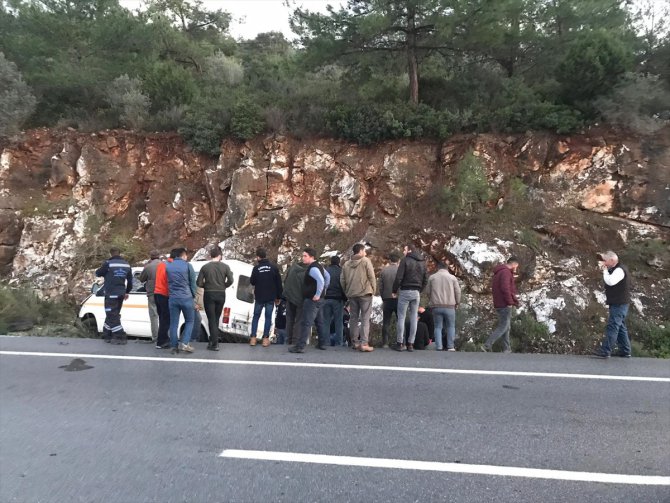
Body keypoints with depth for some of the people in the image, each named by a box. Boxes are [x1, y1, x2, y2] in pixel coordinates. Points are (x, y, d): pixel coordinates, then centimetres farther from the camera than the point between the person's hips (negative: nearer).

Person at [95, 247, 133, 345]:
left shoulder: (108, 263, -11)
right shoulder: (126, 264, 8)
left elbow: (98, 273, 2)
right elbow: (130, 280, 12)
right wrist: (127, 292, 22)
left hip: (111, 294, -6)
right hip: (121, 294, 7)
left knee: (112, 316, -3)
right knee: (112, 315, 17)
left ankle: (121, 337, -8)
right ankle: (107, 335, 24)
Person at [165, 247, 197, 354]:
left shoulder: (168, 266, 8)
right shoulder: (188, 266, -3)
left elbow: (168, 281, 11)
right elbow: (193, 283, 1)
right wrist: (193, 296, 11)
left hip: (172, 298, 3)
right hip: (186, 298, -3)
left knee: (174, 323, 8)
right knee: (189, 321, 11)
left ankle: (174, 346, 9)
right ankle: (184, 343, -1)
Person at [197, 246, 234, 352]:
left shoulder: (205, 267, -4)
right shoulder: (225, 266, -1)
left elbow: (199, 283, -7)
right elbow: (230, 280, -8)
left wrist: (207, 286, 11)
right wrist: (223, 286, 9)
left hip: (209, 295, -2)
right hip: (221, 295, 2)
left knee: (211, 319, 1)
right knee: (216, 319, 15)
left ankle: (214, 344, -5)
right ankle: (213, 341, 21)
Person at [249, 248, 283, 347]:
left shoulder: (256, 268, -9)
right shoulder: (273, 267, -3)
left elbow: (252, 282, 1)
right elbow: (279, 283, 0)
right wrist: (278, 297, 7)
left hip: (259, 297, -1)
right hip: (271, 297, 1)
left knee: (256, 316, 11)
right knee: (268, 317, 6)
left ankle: (253, 338, 9)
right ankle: (266, 338, 3)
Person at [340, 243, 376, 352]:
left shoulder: (346, 264, 9)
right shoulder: (366, 261, -5)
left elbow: (342, 280, 7)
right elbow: (371, 277, -7)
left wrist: (347, 292, 15)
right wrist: (373, 290, 4)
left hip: (351, 295, 5)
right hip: (365, 294, -5)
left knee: (354, 318, 12)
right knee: (365, 319, -3)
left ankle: (355, 342, 16)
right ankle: (364, 343, -8)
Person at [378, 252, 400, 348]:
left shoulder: (383, 270, 0)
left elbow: (380, 287, 2)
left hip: (387, 299, 2)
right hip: (399, 299, -2)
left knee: (386, 322, 8)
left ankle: (385, 343, 8)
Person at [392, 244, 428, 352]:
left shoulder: (405, 260, -7)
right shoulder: (422, 262, 11)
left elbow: (398, 277, -11)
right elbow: (425, 279, 12)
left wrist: (395, 290, 0)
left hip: (405, 291, -5)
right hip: (416, 292, 5)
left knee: (401, 317, 0)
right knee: (414, 318, 7)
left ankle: (400, 343, 0)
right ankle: (411, 343, 9)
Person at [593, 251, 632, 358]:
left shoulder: (620, 270, -17)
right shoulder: (615, 269, 15)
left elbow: (610, 281, -32)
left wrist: (605, 270, -19)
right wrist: (604, 268, 4)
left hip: (619, 304, -10)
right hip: (617, 304, 10)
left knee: (612, 327, -10)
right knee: (620, 327, 15)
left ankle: (605, 351, -10)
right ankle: (625, 351, 23)